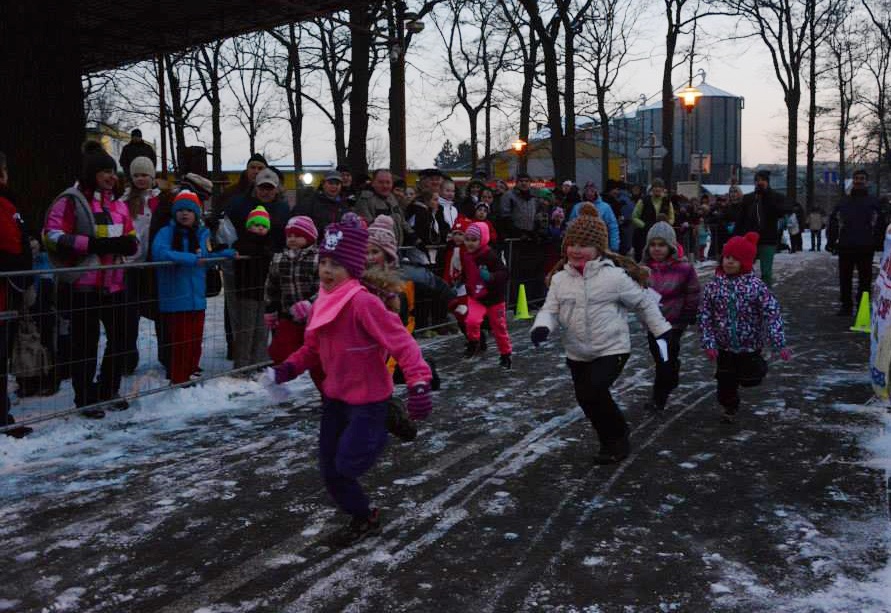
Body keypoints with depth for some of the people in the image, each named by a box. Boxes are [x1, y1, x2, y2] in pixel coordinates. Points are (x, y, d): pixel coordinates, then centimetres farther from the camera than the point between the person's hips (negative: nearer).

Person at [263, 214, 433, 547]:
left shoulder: (363, 302, -25)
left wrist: (418, 383, -39)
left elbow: (401, 342, -29)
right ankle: (361, 519, 35)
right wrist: (287, 369, -2)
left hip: (368, 401, -8)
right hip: (335, 398, 8)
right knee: (330, 472, 13)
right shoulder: (322, 303, 1)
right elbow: (313, 348, 13)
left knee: (345, 467, -6)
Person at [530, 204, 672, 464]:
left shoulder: (615, 276, -14)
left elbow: (644, 302, -2)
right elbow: (550, 309, -1)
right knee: (587, 399, 12)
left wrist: (661, 330, 2)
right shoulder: (560, 278, 0)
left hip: (611, 349, -6)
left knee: (593, 392, -21)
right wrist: (542, 327, -23)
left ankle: (618, 439, 5)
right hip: (577, 354, 6)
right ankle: (612, 441, 37)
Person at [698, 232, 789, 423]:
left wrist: (780, 343, -24)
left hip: (750, 345, -1)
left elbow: (772, 314, -17)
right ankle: (730, 407, 35)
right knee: (726, 382, 8)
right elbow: (704, 317, -4)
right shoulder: (713, 286, -8)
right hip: (724, 347, 1)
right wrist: (709, 343, -11)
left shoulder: (756, 286, -14)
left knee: (749, 379, 11)